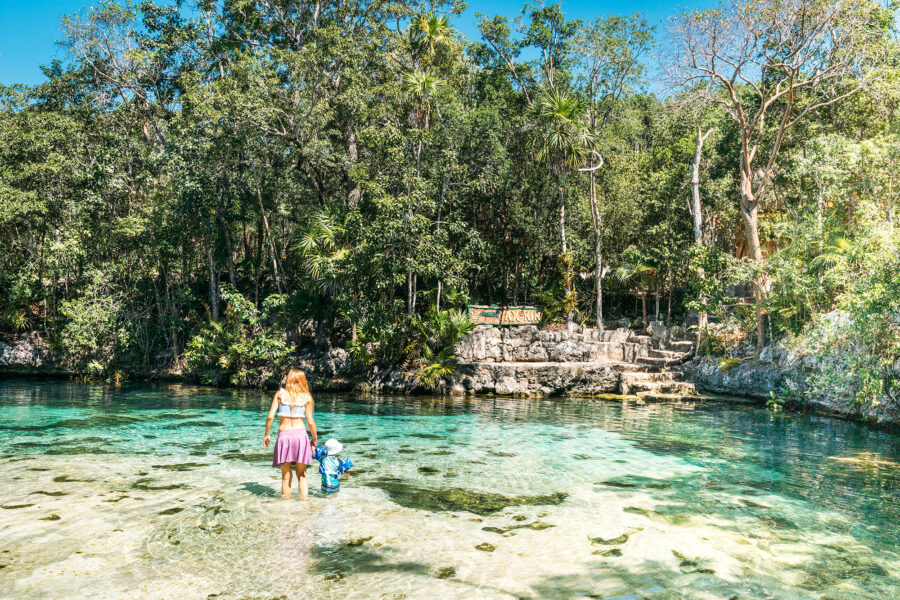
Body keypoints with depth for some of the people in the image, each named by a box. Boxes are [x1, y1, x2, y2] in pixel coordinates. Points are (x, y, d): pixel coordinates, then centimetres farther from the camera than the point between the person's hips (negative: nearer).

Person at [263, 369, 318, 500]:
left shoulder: (280, 394, 2)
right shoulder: (306, 397, 4)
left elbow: (270, 416, -3)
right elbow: (310, 422, 2)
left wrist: (266, 435, 10)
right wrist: (314, 439, 16)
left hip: (284, 434, -1)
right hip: (300, 434, 1)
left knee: (286, 475, 9)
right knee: (302, 474, 13)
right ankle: (304, 499, 7)